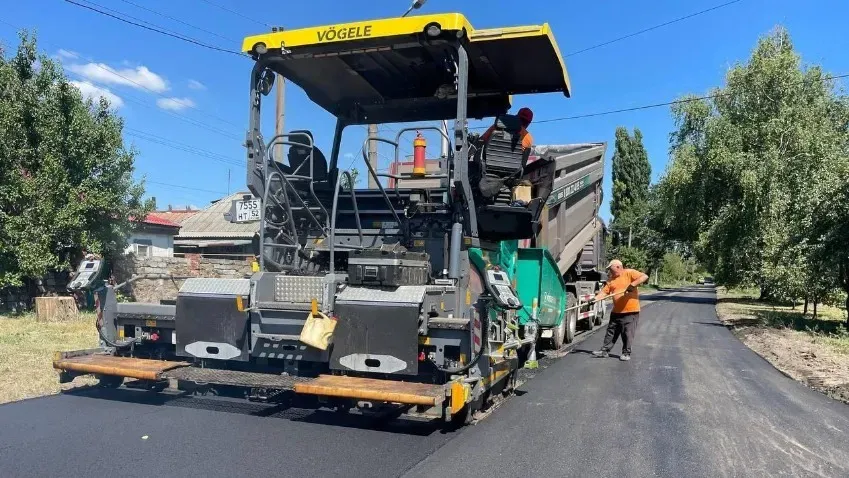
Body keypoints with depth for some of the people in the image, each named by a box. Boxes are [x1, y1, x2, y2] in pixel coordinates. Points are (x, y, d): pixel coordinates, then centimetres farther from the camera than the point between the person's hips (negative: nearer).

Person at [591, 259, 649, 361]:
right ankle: (605, 350, 20)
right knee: (611, 332, 12)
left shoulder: (629, 273, -6)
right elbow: (604, 292, 4)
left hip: (630, 311, -6)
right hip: (616, 311, 6)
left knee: (628, 334, 0)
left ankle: (626, 353, 12)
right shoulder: (611, 280, 11)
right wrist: (595, 299, -13)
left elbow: (644, 277, -17)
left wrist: (633, 284, -28)